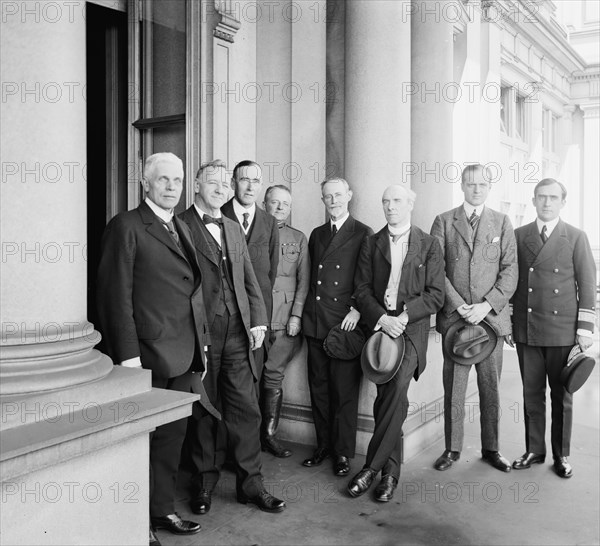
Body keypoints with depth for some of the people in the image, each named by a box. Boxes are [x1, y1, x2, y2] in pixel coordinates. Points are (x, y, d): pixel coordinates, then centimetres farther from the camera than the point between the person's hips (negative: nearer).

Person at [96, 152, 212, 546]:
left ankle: (163, 510, 31)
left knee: (173, 435, 15)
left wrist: (201, 342, 13)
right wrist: (127, 355, -16)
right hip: (147, 355, -7)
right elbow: (116, 294, -12)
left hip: (184, 357, 7)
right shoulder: (126, 227, -7)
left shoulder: (182, 228, 16)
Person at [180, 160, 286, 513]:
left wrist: (258, 321, 6)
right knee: (203, 410, 8)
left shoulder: (234, 229, 17)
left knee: (246, 410, 7)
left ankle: (251, 484, 19)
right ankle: (205, 483, 25)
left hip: (237, 333, 5)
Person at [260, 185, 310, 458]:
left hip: (285, 319, 1)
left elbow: (304, 280, 8)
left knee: (273, 376, 2)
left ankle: (269, 433, 13)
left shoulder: (299, 239, 14)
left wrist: (296, 315, -2)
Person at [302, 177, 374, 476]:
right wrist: (304, 311, 10)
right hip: (314, 322, 5)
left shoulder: (364, 234, -1)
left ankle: (342, 452, 11)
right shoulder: (316, 234, 17)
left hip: (346, 321, -5)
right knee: (318, 386, 10)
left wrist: (357, 309, -14)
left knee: (344, 390, -1)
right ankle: (323, 445, 23)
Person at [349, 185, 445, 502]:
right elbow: (362, 290, 5)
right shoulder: (371, 244, 13)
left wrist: (404, 316, -12)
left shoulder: (429, 245, 9)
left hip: (411, 329, -2)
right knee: (388, 398, 1)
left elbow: (436, 295, 2)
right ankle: (390, 471, 14)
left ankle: (372, 466, -12)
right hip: (379, 327, 2)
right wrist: (382, 318, -12)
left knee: (397, 388, -22)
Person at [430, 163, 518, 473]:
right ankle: (452, 448, 17)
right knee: (453, 386, 4)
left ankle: (490, 449, 22)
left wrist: (487, 305, -11)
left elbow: (510, 270, 2)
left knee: (490, 386, 8)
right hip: (454, 316, -1)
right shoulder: (444, 222, 6)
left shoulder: (502, 223, 9)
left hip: (492, 316, 1)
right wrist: (458, 305, -11)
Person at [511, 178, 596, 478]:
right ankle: (534, 450, 22)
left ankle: (561, 455, 21)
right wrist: (508, 321, 6)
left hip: (563, 330, -2)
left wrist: (585, 329, -4)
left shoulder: (576, 237, 2)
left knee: (561, 395, 7)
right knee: (531, 393, 9)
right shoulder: (519, 236, 8)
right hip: (526, 329, 2)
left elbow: (587, 286, 0)